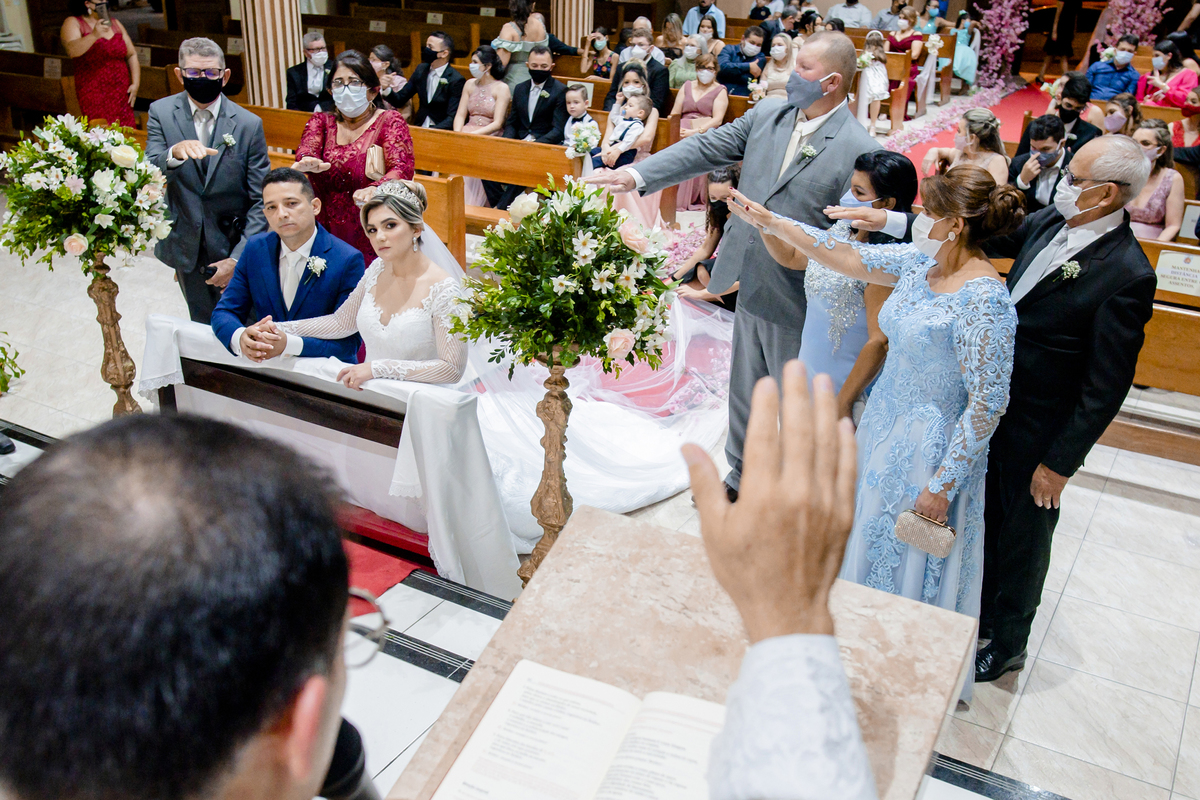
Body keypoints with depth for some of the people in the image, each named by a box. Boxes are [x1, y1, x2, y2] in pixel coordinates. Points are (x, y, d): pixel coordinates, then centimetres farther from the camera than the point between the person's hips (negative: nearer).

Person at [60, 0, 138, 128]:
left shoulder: (115, 24, 17)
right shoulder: (73, 23, 1)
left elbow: (132, 55, 17)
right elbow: (72, 50, -18)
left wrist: (135, 83, 4)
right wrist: (94, 36, -33)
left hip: (121, 94, 5)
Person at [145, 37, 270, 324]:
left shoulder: (249, 124, -9)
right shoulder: (161, 112, -3)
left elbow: (261, 201, -9)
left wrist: (237, 258, -17)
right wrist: (175, 153, -39)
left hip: (235, 246, -2)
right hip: (187, 246, 2)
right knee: (202, 330, 18)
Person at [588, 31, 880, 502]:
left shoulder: (859, 150, -16)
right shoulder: (767, 115, 2)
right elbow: (707, 149, 1)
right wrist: (638, 175, -8)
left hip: (800, 303, -6)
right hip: (752, 287, 6)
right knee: (744, 394, 22)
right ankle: (743, 477, 43)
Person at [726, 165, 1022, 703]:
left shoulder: (984, 299, -27)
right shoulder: (920, 262, -3)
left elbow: (987, 404, -23)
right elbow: (848, 256, 7)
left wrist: (942, 484, -20)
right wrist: (769, 220, 6)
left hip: (930, 447, -8)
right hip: (885, 424, 8)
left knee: (911, 564, 10)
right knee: (872, 542, 23)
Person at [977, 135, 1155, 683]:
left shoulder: (1126, 275, -24)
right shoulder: (1051, 223, -4)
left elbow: (1107, 385, -21)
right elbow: (993, 241, 13)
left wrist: (1061, 462, -17)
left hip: (1038, 431, -7)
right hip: (994, 408, 7)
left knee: (1023, 536, 13)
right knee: (986, 519, 23)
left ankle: (1008, 644, 36)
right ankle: (981, 613, 47)